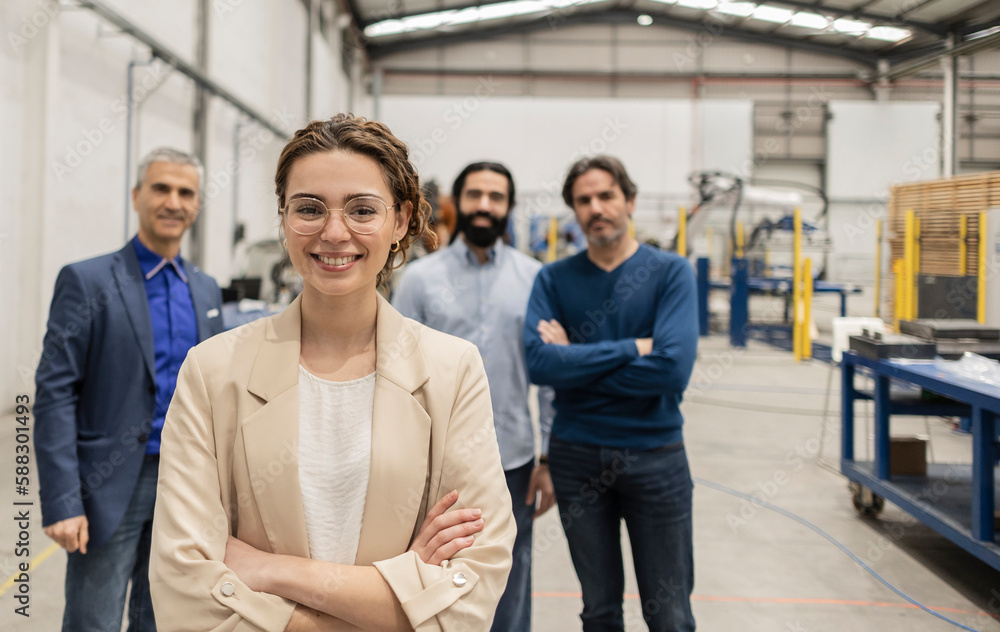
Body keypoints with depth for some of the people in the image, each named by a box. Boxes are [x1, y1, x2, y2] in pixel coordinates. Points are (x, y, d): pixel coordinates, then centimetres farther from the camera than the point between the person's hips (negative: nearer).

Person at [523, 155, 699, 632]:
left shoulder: (670, 272, -6)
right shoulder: (554, 279, 0)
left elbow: (672, 369, -20)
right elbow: (538, 362, -16)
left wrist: (576, 360, -14)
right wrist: (630, 349, -17)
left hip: (655, 454, -1)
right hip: (577, 455, 2)